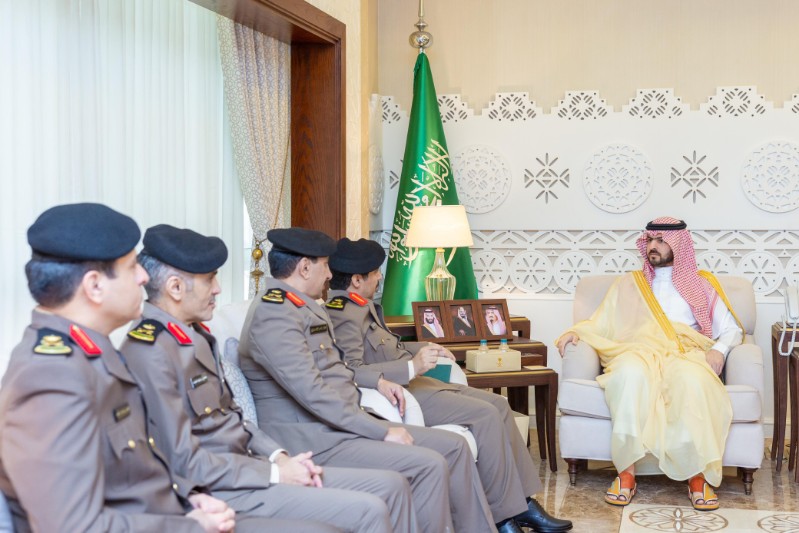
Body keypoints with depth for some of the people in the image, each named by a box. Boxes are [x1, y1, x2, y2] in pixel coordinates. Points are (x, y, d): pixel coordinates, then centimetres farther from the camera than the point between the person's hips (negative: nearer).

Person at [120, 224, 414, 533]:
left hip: (245, 466, 9)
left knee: (392, 485, 3)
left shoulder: (194, 334, 11)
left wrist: (278, 457, 2)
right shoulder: (150, 353, -18)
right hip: (218, 491, -9)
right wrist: (274, 473, -14)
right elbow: (184, 462, -20)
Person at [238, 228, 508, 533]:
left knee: (454, 446, 5)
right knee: (429, 465, -23)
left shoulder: (304, 305, 14)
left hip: (343, 424, 10)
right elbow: (314, 393, -24)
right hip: (314, 440, -10)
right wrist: (382, 431, -21)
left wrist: (376, 381, 13)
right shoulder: (274, 314, -17)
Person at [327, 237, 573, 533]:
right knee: (485, 415, -19)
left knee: (498, 404, 5)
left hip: (412, 381, 11)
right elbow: (352, 372, -30)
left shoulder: (360, 306, 15)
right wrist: (412, 367, -32)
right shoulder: (345, 314, -19)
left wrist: (425, 348, 16)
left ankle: (522, 502, 6)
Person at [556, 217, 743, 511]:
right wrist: (576, 331, 1)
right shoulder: (628, 284, 27)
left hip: (687, 354, 0)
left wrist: (719, 349, -4)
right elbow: (600, 324, 22)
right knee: (630, 373, -40)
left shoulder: (701, 285, 25)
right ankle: (626, 471, -35)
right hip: (639, 351, 0)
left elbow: (731, 329, 18)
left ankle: (698, 475, -32)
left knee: (693, 379, -40)